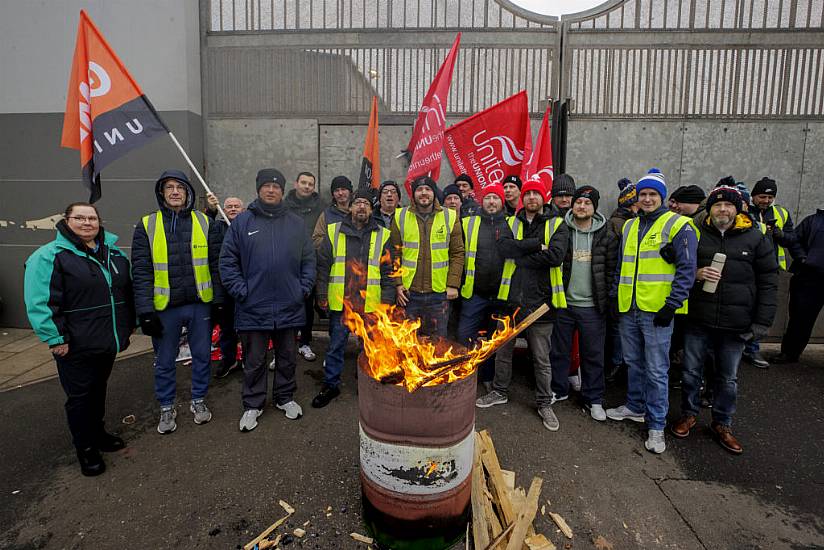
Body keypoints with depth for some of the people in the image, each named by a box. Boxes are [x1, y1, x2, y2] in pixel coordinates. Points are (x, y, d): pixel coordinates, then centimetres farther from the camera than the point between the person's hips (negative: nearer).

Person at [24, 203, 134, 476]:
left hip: (109, 341, 6)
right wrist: (55, 339, -17)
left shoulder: (115, 253, 9)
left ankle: (97, 432, 38)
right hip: (76, 346, -5)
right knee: (80, 395, 6)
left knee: (99, 389, 20)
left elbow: (127, 290, 17)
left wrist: (128, 325, 14)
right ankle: (86, 449, 21)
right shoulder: (50, 256, -10)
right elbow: (39, 303, -15)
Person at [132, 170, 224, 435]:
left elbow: (216, 265, 2)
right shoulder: (147, 226, -1)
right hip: (164, 307, 0)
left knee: (202, 356, 13)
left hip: (200, 304, 1)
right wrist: (145, 310, -10)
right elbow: (141, 272, -5)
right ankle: (166, 407, 32)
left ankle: (198, 400, 33)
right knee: (164, 362, 13)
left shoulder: (205, 223, 1)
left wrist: (219, 300, -1)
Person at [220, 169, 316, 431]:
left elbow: (309, 260, 8)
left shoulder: (296, 223, 5)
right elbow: (227, 260, 0)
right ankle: (253, 405, 27)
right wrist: (240, 291, -8)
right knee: (254, 361, 10)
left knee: (287, 357, 15)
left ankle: (285, 397, 34)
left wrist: (304, 289, -2)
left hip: (289, 307, 2)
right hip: (253, 308, -1)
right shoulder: (242, 222, 0)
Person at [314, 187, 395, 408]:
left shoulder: (382, 235, 4)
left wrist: (387, 301, -2)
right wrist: (322, 295, 0)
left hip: (371, 305, 0)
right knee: (335, 346, 10)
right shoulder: (334, 231, 5)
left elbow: (388, 271, 3)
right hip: (340, 302, 0)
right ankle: (331, 385, 27)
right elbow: (323, 266, 5)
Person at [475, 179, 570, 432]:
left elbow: (556, 256, -17)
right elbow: (504, 247, -12)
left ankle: (544, 403, 27)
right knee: (503, 349, 15)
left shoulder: (557, 225, 2)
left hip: (540, 300, -2)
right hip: (511, 297, 3)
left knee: (542, 358, 8)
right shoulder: (511, 223, 10)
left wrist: (520, 255, -13)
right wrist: (537, 244, -16)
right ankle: (500, 392, 35)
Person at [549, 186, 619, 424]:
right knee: (559, 350, 12)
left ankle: (593, 399, 25)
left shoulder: (607, 236, 1)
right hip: (563, 303, 1)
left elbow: (612, 270, 3)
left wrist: (607, 299, -2)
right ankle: (558, 390, 31)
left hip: (592, 306, 0)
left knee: (593, 354, 9)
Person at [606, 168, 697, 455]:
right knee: (634, 363, 18)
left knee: (656, 370, 1)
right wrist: (615, 295, 13)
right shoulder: (629, 226, 14)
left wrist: (672, 305, -15)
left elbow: (686, 269, -9)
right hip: (629, 309, 6)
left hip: (657, 311, -6)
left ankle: (656, 426, 13)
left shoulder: (678, 225, -4)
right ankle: (635, 407, 34)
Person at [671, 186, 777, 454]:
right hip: (698, 320, 0)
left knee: (728, 378, 12)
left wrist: (762, 322, -3)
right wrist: (695, 274, -14)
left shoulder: (755, 238, 1)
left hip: (735, 324, 0)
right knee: (691, 371, 10)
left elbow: (768, 282, 2)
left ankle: (722, 424, 30)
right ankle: (689, 414, 30)